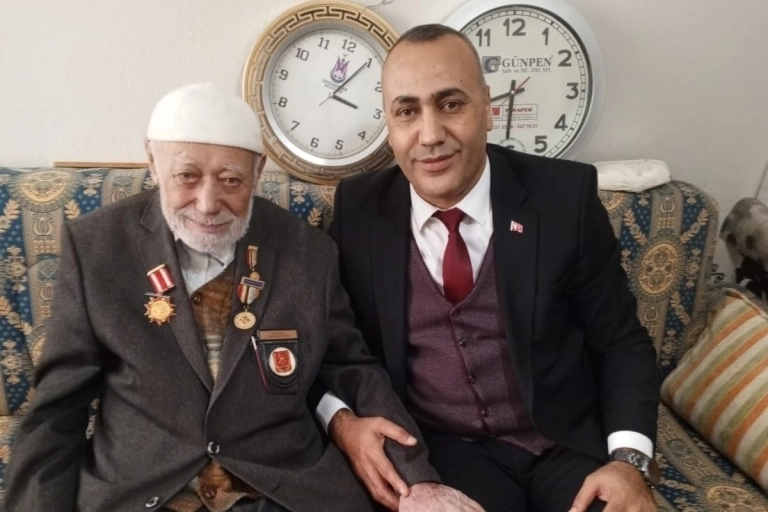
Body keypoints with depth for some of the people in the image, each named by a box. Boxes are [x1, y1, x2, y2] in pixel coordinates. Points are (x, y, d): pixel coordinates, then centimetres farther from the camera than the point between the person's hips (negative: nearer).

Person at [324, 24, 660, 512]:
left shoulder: (564, 195, -8)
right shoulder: (359, 210, -5)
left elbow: (621, 342, -1)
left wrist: (629, 458, -14)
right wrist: (343, 420, -13)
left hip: (570, 442, 2)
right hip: (442, 450, -1)